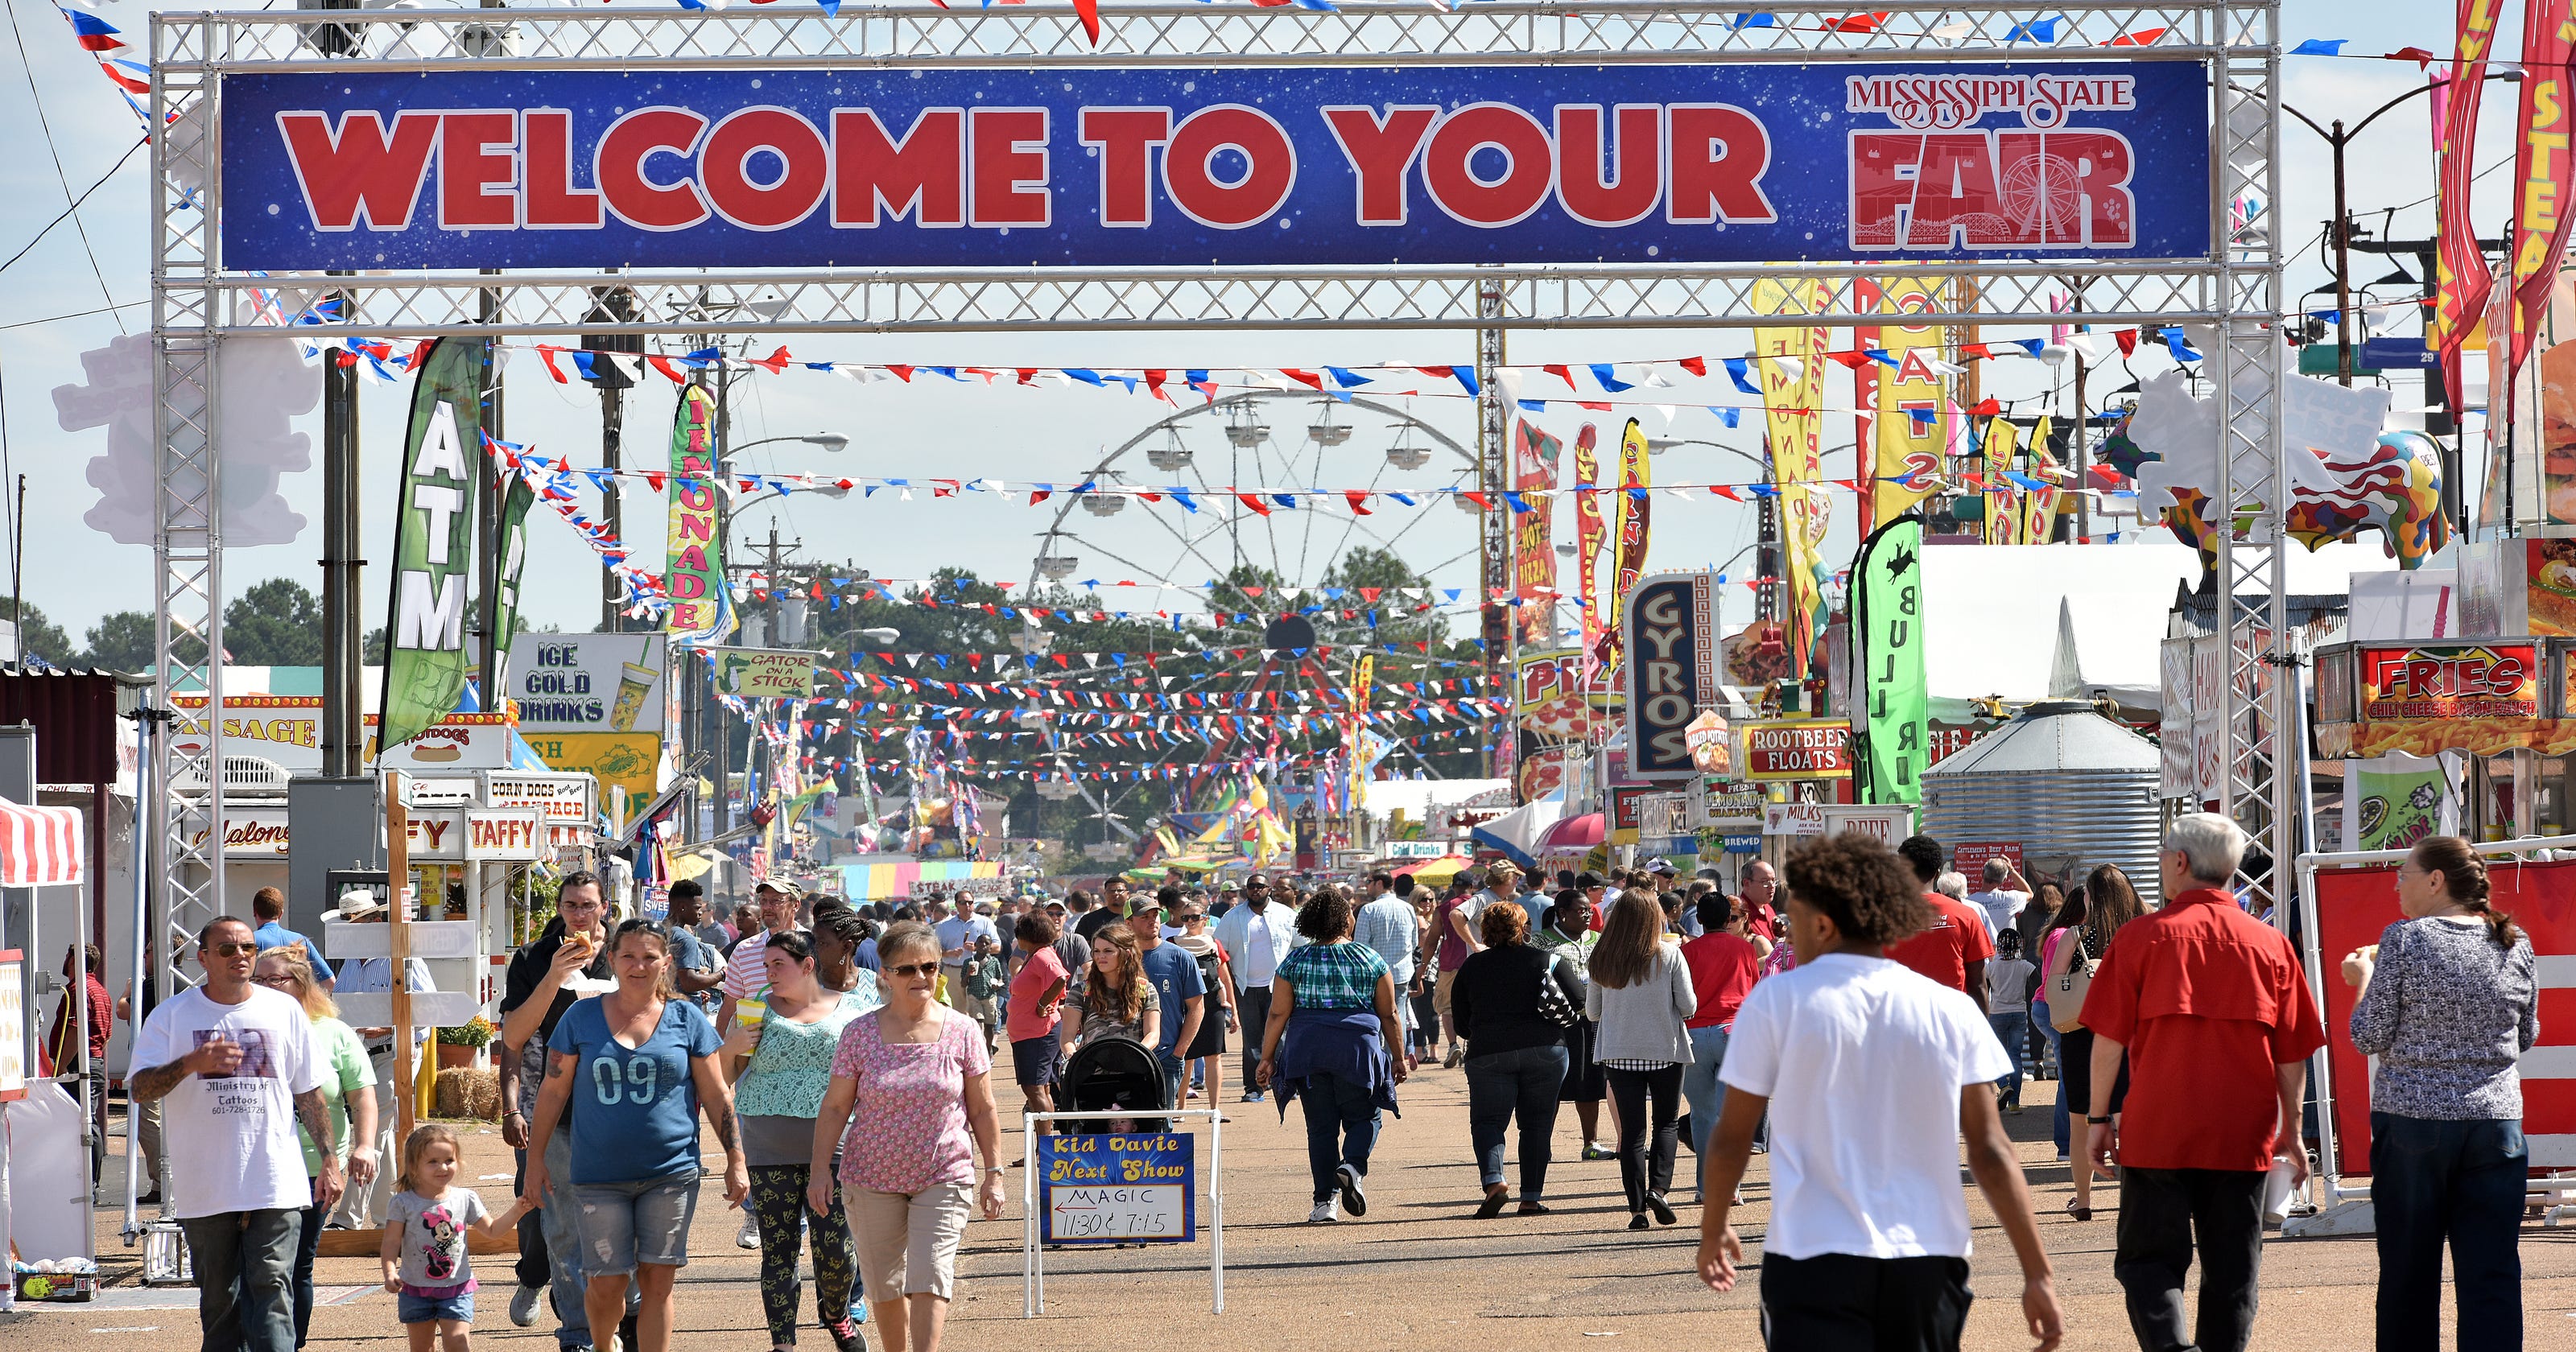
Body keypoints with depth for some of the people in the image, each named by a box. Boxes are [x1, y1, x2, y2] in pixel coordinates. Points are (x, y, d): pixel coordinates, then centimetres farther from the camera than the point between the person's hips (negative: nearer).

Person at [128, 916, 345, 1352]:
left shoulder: (284, 1011, 9)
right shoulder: (173, 1015, 4)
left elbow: (310, 1094, 14)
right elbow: (139, 1089, -4)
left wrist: (330, 1160, 9)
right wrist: (192, 1063, -20)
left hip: (276, 1185, 0)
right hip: (205, 1191, 0)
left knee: (272, 1291, -10)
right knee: (219, 1300, 7)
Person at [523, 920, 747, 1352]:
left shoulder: (686, 1020, 4)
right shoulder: (582, 1017, 4)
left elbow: (716, 1096, 8)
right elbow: (553, 1091, 7)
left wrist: (736, 1161, 4)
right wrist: (536, 1160, 4)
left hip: (671, 1171, 0)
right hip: (600, 1177, 0)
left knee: (657, 1283, 0)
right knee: (607, 1284, 0)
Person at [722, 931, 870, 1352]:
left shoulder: (853, 1011, 6)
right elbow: (725, 1076, 14)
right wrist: (732, 1047, -7)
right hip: (770, 1152, 1)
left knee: (836, 1249, -4)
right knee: (778, 1250, 0)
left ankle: (835, 1313, 25)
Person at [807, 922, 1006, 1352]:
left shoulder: (961, 1032, -2)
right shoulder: (860, 1034, -2)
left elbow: (983, 1109, 4)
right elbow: (835, 1107, 2)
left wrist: (994, 1173, 1)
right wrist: (819, 1169, -5)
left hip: (943, 1177, -1)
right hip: (873, 1177, 1)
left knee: (930, 1278, -13)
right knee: (884, 1283, 8)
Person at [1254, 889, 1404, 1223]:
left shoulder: (1295, 961, 4)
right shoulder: (1370, 959, 3)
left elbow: (1278, 1014, 1)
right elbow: (1389, 1015, 5)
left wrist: (1267, 1058, 7)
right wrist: (1397, 1057, 14)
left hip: (1308, 1051, 1)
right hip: (1358, 1046, -1)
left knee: (1321, 1126, 7)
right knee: (1363, 1117, 11)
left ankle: (1324, 1201, 2)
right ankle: (1352, 1167, -18)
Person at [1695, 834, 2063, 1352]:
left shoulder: (1776, 1001, -2)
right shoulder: (1953, 1012, 4)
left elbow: (1732, 1138, 5)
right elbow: (1991, 1152, 1)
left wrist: (1712, 1231, 22)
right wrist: (2038, 1274, 4)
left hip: (1813, 1258, -3)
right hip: (1929, 1265, 3)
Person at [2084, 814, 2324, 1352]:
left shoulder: (2141, 935, -3)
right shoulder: (2270, 944, 4)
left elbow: (2109, 1039, -4)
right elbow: (2293, 1055, 7)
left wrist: (2099, 1118, 5)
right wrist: (2292, 1134, 16)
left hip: (2158, 1132, -2)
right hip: (2243, 1138, 2)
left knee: (2149, 1262, 3)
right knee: (2231, 1271, 10)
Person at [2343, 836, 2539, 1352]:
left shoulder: (2404, 941, -9)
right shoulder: (2515, 945, 3)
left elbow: (2370, 1038, -6)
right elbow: (2526, 1037, 13)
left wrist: (2363, 979, 10)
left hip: (2413, 1121, -3)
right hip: (2496, 1123, 3)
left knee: (2409, 1272, 8)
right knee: (2493, 1274, 1)